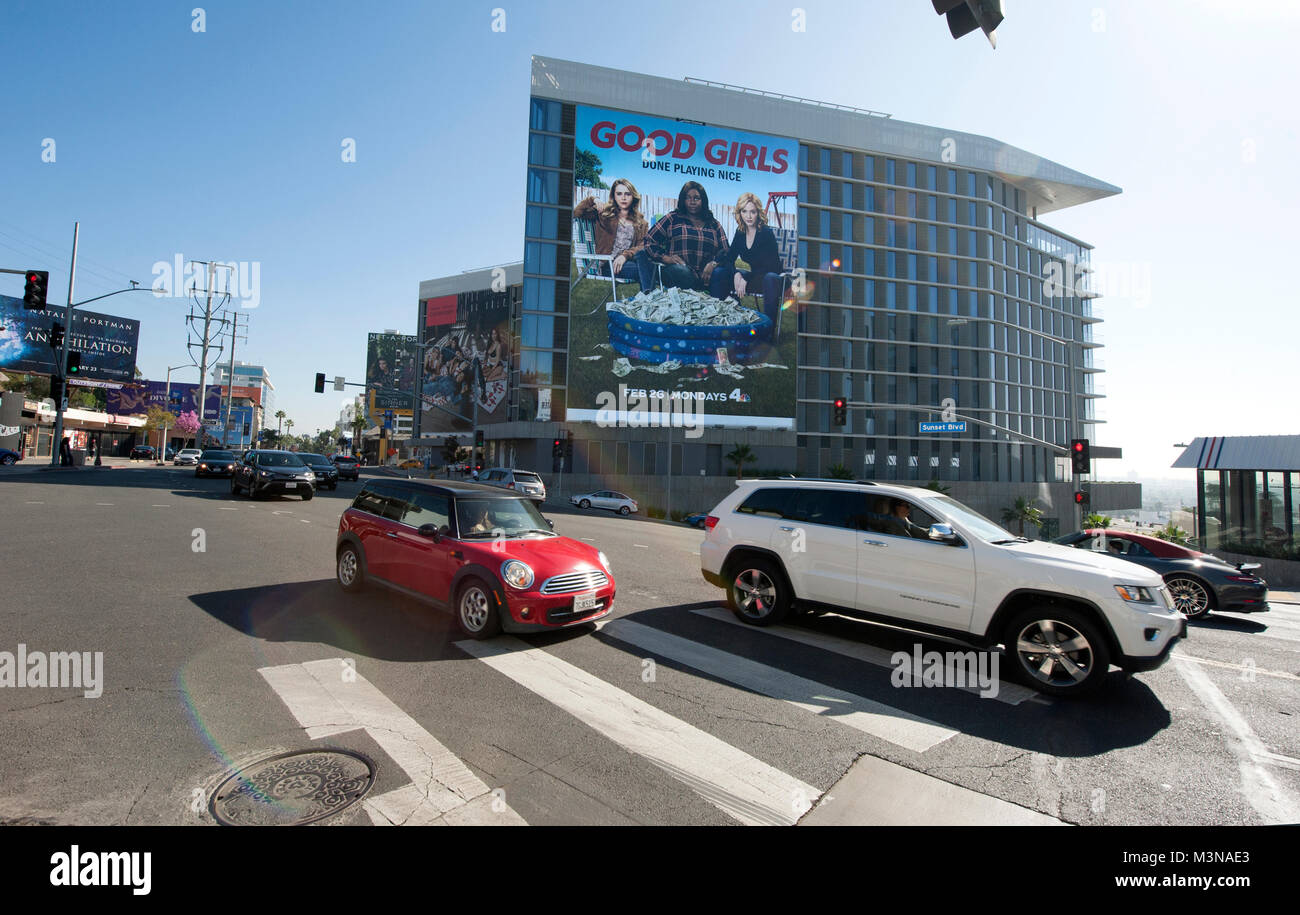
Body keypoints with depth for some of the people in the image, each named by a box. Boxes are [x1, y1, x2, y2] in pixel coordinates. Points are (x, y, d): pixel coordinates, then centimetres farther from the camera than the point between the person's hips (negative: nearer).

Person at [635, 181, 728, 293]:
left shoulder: (714, 224, 21)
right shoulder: (672, 219, 14)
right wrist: (666, 258, -8)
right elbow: (649, 241, 9)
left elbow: (724, 252, 13)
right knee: (682, 271, -37)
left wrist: (713, 264, -10)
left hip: (706, 276, 2)